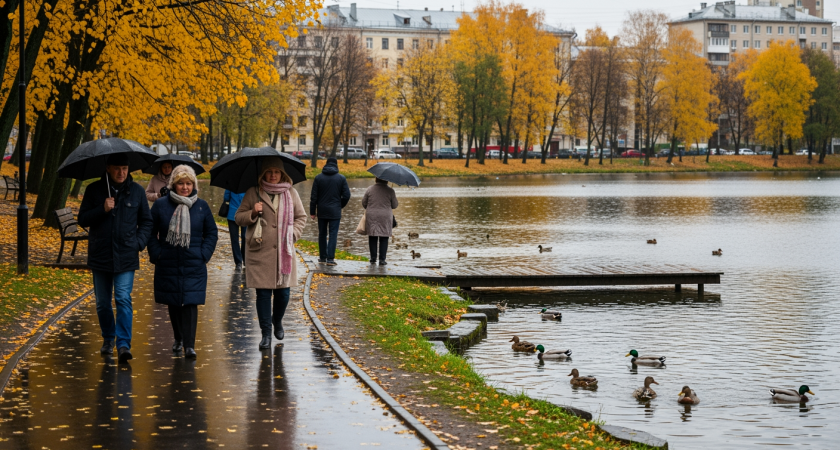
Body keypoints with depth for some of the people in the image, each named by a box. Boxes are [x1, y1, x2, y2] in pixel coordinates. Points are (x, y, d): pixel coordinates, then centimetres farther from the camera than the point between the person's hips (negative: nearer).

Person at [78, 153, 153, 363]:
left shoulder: (136, 190, 4)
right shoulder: (94, 190, 2)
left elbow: (146, 221, 11)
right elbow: (83, 220, 1)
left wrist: (139, 243, -4)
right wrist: (102, 210, -15)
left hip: (126, 257, -1)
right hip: (100, 256, 2)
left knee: (124, 299, -14)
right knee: (102, 303, 11)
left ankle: (124, 344, -15)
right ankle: (108, 339, 30)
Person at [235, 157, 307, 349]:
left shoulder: (291, 193, 8)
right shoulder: (253, 193, 4)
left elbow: (301, 217, 15)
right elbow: (239, 218, 7)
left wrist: (292, 234, -1)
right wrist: (252, 213, -13)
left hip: (284, 252, 2)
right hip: (260, 252, -2)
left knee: (283, 292, 5)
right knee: (263, 293, -3)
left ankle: (278, 321, 34)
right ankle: (266, 333, 6)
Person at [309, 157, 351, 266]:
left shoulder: (318, 178, 0)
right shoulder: (341, 178, -3)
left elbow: (314, 196, -1)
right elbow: (346, 195, -4)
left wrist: (312, 211, 5)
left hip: (322, 211, 2)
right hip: (335, 212, -2)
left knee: (322, 234, 12)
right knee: (333, 234, -1)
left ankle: (322, 257, 18)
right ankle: (330, 258, -8)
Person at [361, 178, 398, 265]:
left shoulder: (369, 189, 0)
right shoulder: (390, 191, -4)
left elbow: (364, 203, 7)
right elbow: (394, 205, 1)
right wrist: (397, 203, 24)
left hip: (371, 217, 1)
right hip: (385, 218, -1)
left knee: (372, 238, 8)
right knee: (384, 238, 4)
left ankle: (373, 258, 8)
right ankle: (382, 259, 1)